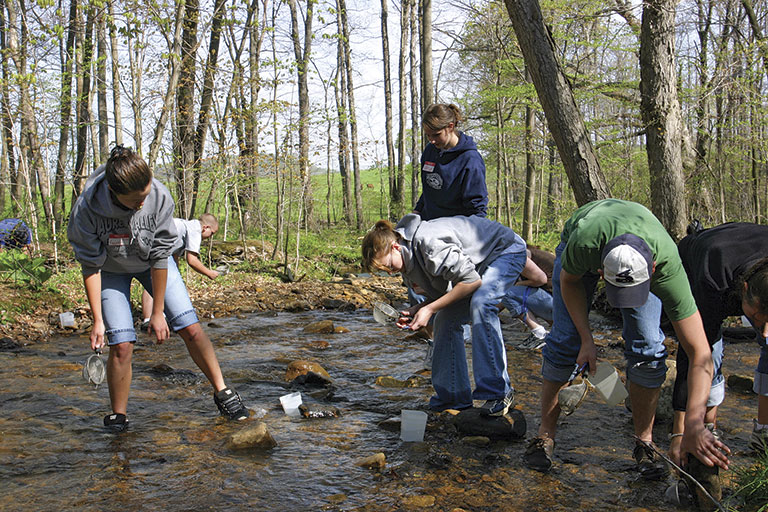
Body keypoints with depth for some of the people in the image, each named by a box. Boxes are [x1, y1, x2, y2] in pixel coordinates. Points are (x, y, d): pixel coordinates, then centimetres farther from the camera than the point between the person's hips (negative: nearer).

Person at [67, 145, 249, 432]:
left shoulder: (160, 198, -31)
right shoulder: (86, 210, -33)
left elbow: (160, 257, -22)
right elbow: (91, 267, -20)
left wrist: (157, 312, -16)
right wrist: (97, 320, -19)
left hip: (153, 264, 1)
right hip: (112, 270, -1)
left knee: (191, 329, -8)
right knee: (121, 344, -11)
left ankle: (221, 392, 10)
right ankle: (117, 418, 8)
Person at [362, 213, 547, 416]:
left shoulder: (429, 242, -34)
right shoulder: (409, 256, -5)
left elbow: (473, 281, -31)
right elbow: (444, 293, 3)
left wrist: (430, 309, -28)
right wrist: (416, 310, -16)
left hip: (506, 248, -9)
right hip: (476, 264, 9)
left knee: (480, 304, -32)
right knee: (446, 319, -3)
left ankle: (499, 392, -27)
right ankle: (453, 397, 5)